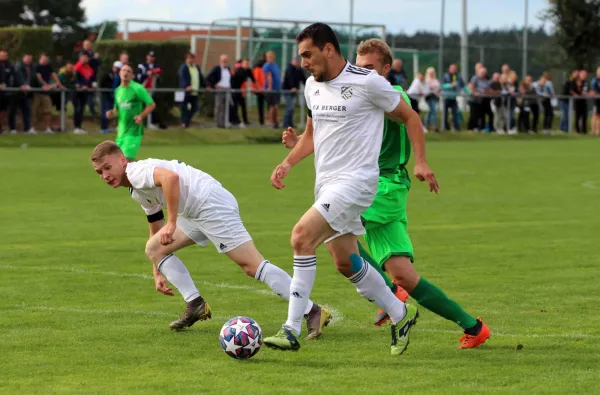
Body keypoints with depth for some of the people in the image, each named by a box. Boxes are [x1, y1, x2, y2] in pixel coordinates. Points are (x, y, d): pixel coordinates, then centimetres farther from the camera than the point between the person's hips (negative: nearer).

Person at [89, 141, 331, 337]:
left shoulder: (136, 172, -7)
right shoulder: (138, 191, 25)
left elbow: (170, 177, -28)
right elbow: (157, 232, 35)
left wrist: (171, 224, -26)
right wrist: (157, 273, 33)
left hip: (211, 203, -11)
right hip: (195, 213, 11)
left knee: (252, 265, -16)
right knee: (153, 248, 12)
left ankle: (312, 312, -18)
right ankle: (195, 306, 9)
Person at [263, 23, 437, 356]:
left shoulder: (368, 83, -12)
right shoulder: (312, 86, 9)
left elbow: (409, 117, -1)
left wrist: (421, 162, -9)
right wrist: (288, 163, 7)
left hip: (355, 180, -9)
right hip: (326, 183, 9)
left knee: (301, 235, -24)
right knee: (345, 262, 14)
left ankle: (292, 331, -24)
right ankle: (400, 315, 34)